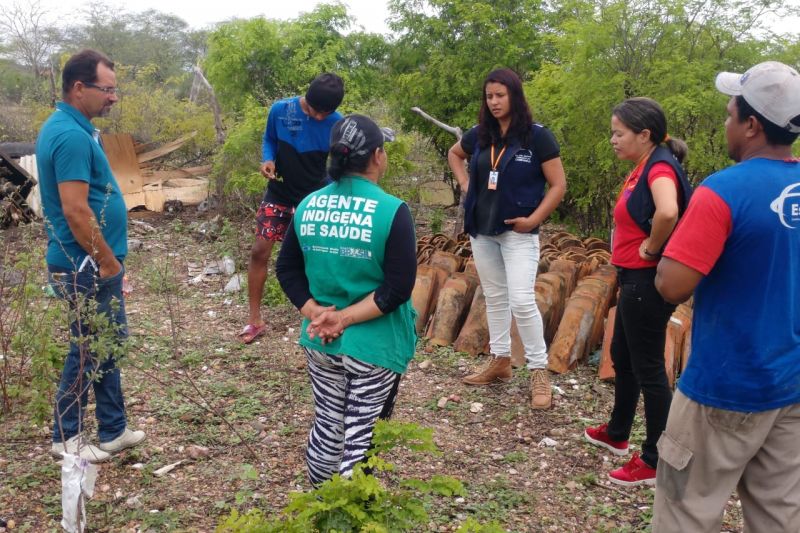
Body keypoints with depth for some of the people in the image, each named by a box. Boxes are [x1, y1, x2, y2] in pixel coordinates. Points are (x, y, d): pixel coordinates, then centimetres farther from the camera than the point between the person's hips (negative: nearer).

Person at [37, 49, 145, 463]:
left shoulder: (69, 127, 11)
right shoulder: (72, 136, -21)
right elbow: (76, 212, -26)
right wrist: (108, 261, -16)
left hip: (89, 263, 10)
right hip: (87, 267, -10)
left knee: (108, 344, 16)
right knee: (89, 351, 4)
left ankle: (113, 430, 27)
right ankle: (67, 438, 20)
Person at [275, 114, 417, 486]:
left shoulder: (308, 206, 0)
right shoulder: (392, 211, -15)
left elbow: (286, 270, 3)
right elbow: (399, 288, -18)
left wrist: (315, 312, -5)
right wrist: (345, 317, -14)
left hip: (319, 342, 5)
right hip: (374, 344, -5)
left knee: (327, 424, 21)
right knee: (361, 435, 8)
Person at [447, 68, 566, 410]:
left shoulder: (537, 136, -10)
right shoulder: (479, 135, 4)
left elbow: (558, 185, -9)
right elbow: (453, 154, 25)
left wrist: (533, 220, -16)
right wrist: (465, 185, 9)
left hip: (517, 232, -5)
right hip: (481, 230, 6)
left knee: (521, 300, -11)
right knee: (494, 297, 14)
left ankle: (539, 372, 1)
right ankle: (500, 361, 27)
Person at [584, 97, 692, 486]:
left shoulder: (660, 167, -20)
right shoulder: (644, 167, 10)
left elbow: (668, 212, -41)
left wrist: (651, 248, -25)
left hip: (647, 282, -11)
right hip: (635, 279, 11)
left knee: (648, 368, 0)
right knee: (621, 356, 22)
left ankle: (655, 462, 13)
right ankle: (616, 434, 40)